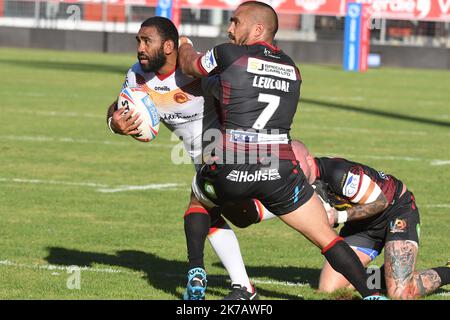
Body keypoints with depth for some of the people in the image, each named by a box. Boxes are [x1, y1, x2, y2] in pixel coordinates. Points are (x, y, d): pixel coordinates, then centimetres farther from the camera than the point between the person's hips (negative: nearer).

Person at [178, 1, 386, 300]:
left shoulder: (228, 55, 1)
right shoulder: (292, 70, 16)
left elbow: (188, 65, 20)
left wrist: (185, 46, 42)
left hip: (230, 171, -2)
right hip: (280, 171, 2)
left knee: (199, 198, 30)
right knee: (328, 238, 9)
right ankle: (371, 294, -4)